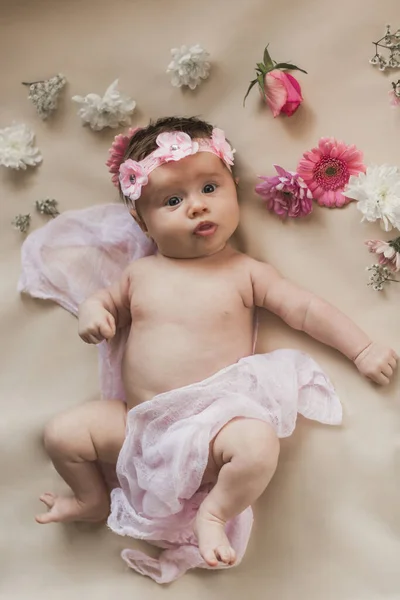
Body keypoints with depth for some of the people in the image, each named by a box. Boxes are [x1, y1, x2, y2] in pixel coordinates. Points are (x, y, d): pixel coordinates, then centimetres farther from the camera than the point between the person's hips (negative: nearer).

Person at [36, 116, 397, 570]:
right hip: (139, 424, 3)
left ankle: (214, 512, -1)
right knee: (62, 432, -6)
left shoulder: (245, 273, -1)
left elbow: (306, 309, 2)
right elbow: (109, 301, 23)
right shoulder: (141, 273, 6)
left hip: (214, 423, -3)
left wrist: (363, 350, -1)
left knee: (259, 444, -31)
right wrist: (92, 312, -1)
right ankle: (93, 500, 24)